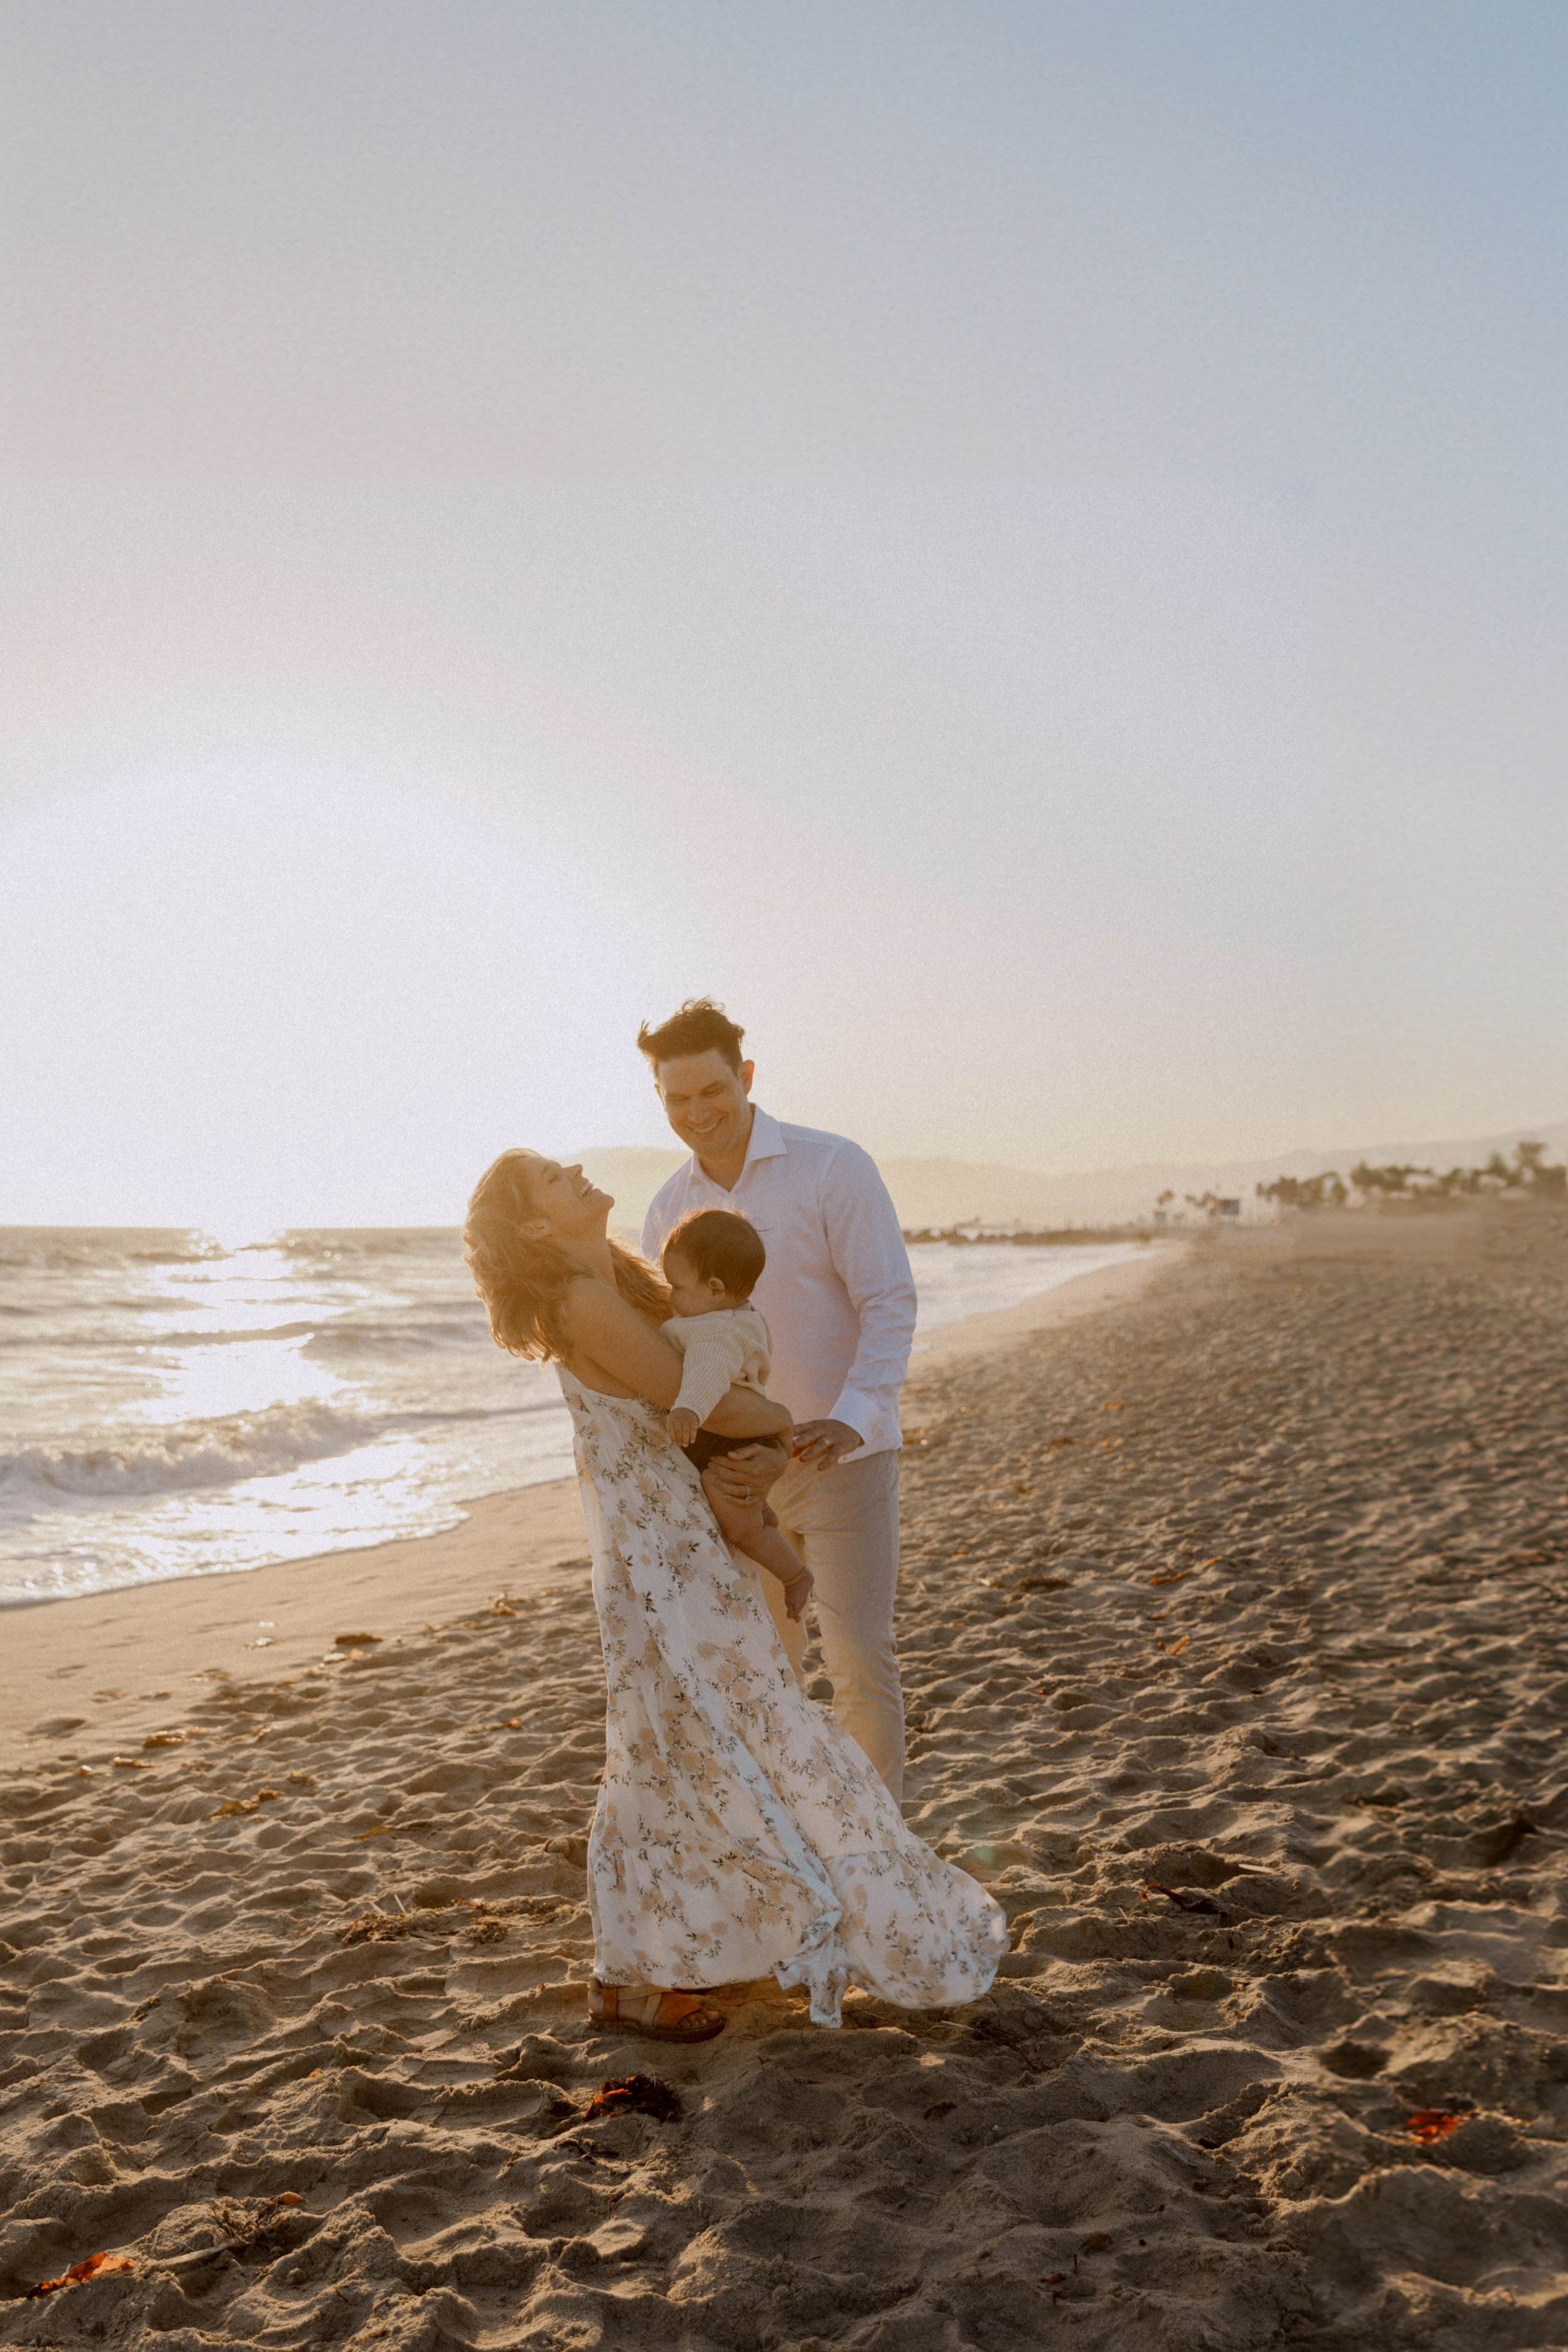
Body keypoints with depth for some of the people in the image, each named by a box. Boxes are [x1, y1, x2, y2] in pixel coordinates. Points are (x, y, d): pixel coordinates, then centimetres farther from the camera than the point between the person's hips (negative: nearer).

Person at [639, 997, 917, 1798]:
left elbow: (890, 1303, -14)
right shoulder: (670, 1207, 5)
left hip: (841, 1458, -5)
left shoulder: (834, 1167, -10)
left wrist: (850, 1419, -30)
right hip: (739, 1469, 5)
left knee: (860, 1661, -6)